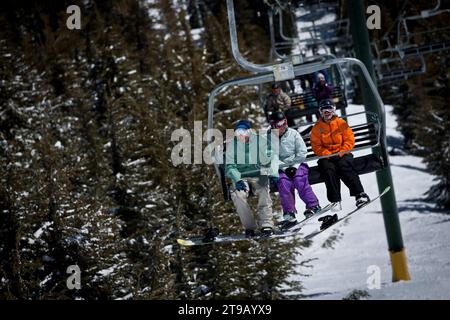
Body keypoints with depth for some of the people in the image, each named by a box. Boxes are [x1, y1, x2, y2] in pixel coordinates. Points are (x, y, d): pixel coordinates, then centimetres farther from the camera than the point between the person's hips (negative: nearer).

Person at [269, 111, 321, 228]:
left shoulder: (293, 134, -1)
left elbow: (302, 153, -3)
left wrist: (294, 166, -11)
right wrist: (285, 168, -14)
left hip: (298, 164, -1)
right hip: (282, 167, 1)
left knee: (299, 179, -27)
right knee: (283, 182, -24)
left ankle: (313, 206, -22)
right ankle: (289, 214, -24)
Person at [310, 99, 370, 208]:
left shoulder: (341, 123, 6)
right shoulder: (317, 128, 8)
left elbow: (350, 140, 1)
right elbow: (316, 146, 2)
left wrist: (340, 153, -12)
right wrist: (328, 155, -13)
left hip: (342, 154, -1)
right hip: (326, 156, 1)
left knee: (344, 167, -30)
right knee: (328, 170, -28)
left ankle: (360, 194, -33)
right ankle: (335, 200, -29)